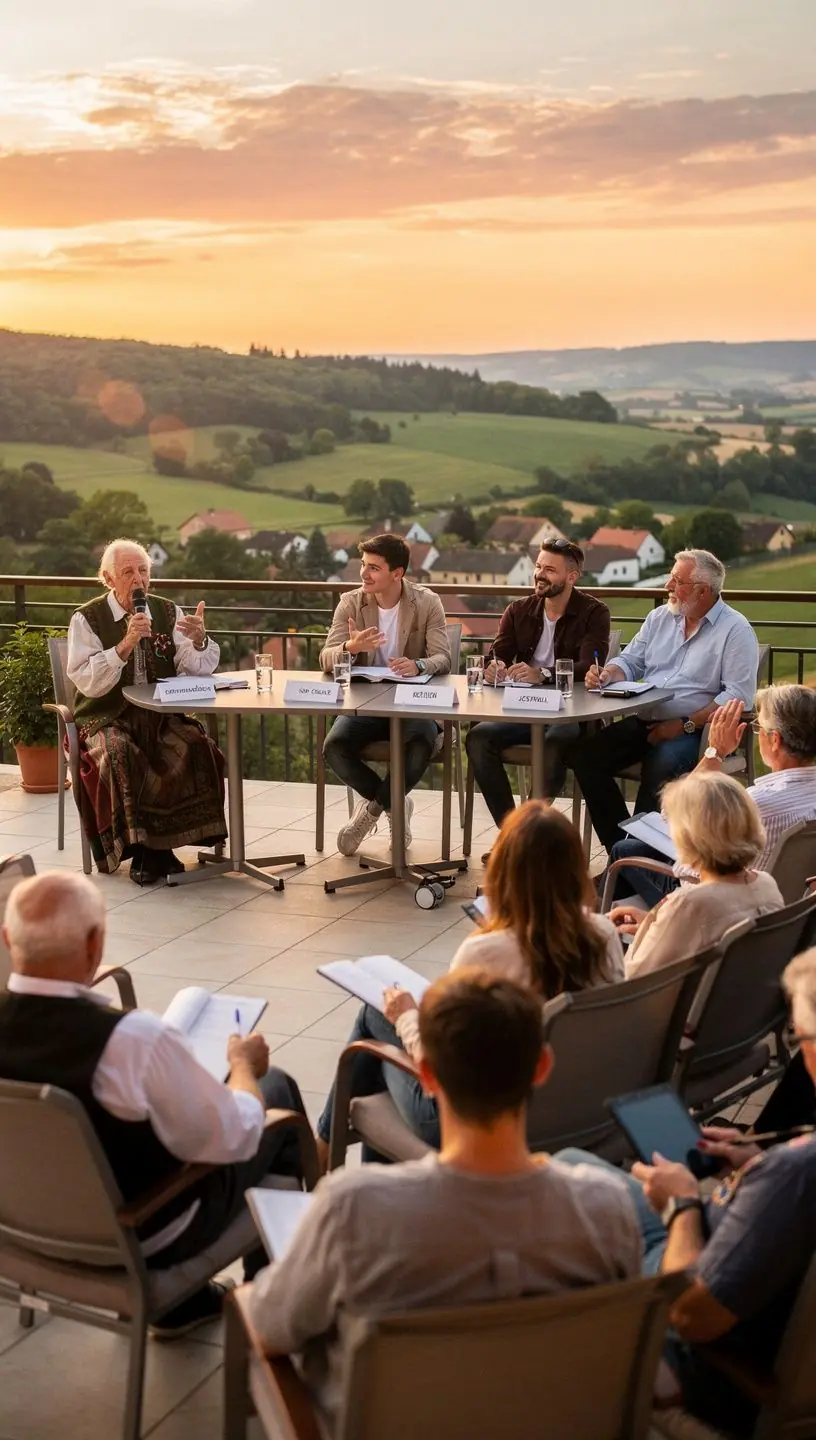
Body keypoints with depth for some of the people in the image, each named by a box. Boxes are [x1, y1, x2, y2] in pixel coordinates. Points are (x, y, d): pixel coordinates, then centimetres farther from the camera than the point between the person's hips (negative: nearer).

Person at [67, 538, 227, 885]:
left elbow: (196, 669, 1)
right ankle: (139, 848, -16)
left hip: (161, 715, 3)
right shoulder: (87, 619, -2)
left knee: (197, 746, -26)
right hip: (107, 717, -3)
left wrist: (199, 640, -21)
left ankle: (161, 844, -11)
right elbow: (87, 682, -14)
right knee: (120, 754, -34)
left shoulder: (167, 612, 9)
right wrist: (125, 645, -24)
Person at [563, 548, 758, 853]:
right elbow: (630, 662, 20)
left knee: (660, 765, -37)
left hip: (696, 729, -6)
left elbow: (739, 695, -13)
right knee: (582, 754, -15)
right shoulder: (660, 617, 15)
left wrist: (685, 725, -19)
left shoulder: (735, 630, -5)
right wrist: (606, 675, -4)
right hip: (644, 721, 6)